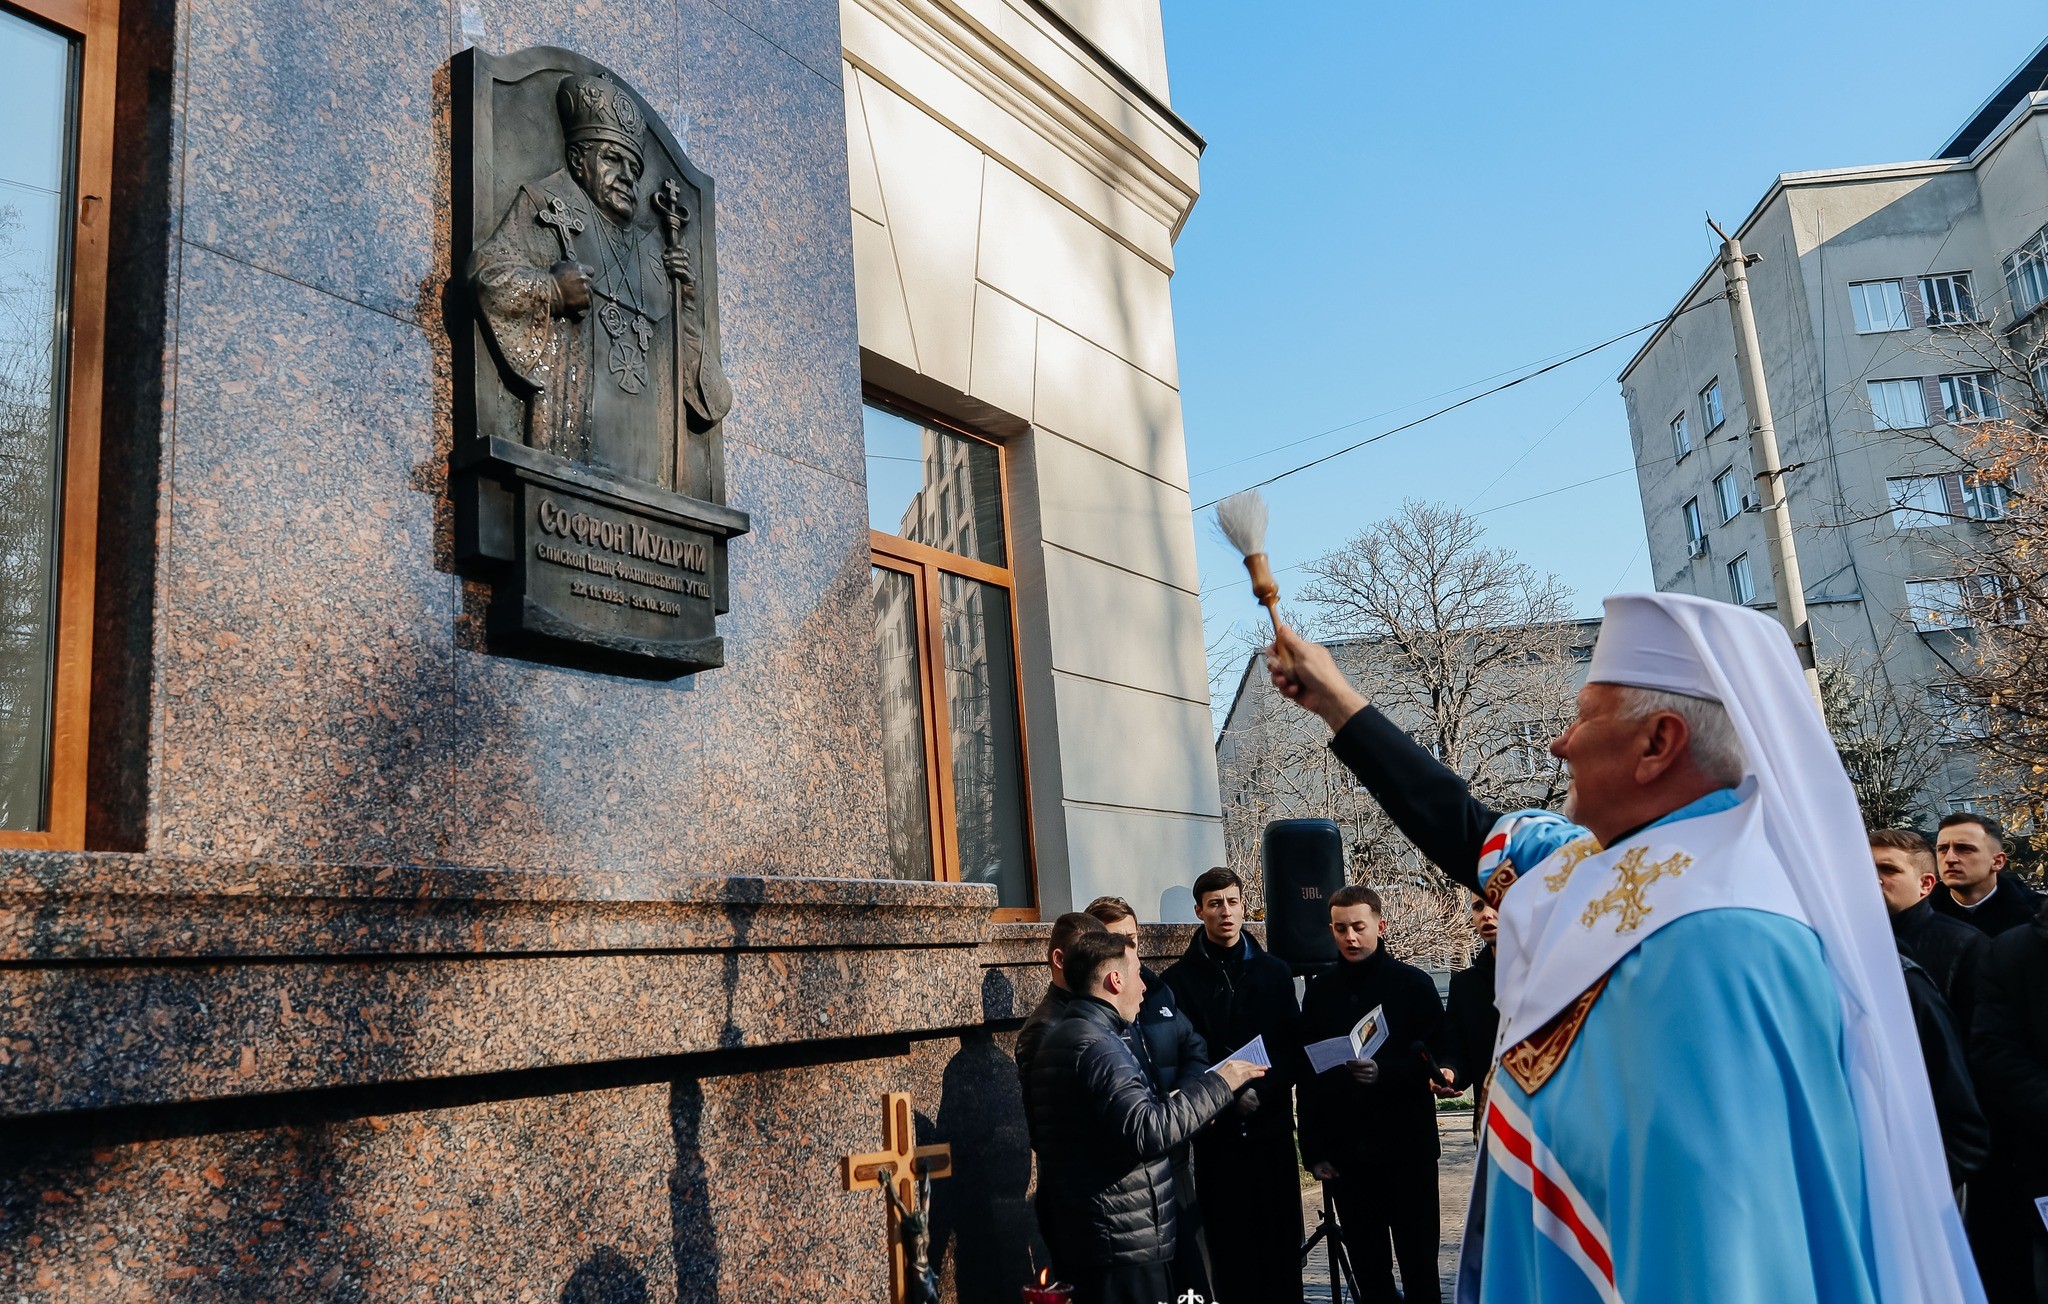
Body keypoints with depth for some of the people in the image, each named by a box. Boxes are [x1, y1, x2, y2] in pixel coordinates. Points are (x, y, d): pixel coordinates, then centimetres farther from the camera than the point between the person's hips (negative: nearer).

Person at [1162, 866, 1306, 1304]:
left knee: (1281, 1235, 3)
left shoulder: (1273, 972, 9)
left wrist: (1261, 1091, -11)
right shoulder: (1179, 978, 0)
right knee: (1228, 1241, 1)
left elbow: (1292, 1048, 5)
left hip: (1272, 1125, 2)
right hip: (1216, 1132, -2)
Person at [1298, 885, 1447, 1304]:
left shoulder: (1413, 984, -1)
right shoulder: (1320, 991, 7)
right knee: (1367, 1267, 8)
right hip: (1346, 1154, 3)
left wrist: (1384, 1072, -23)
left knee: (1418, 1265, 3)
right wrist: (1314, 1151, 3)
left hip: (1406, 1148, -3)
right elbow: (1308, 1076, 8)